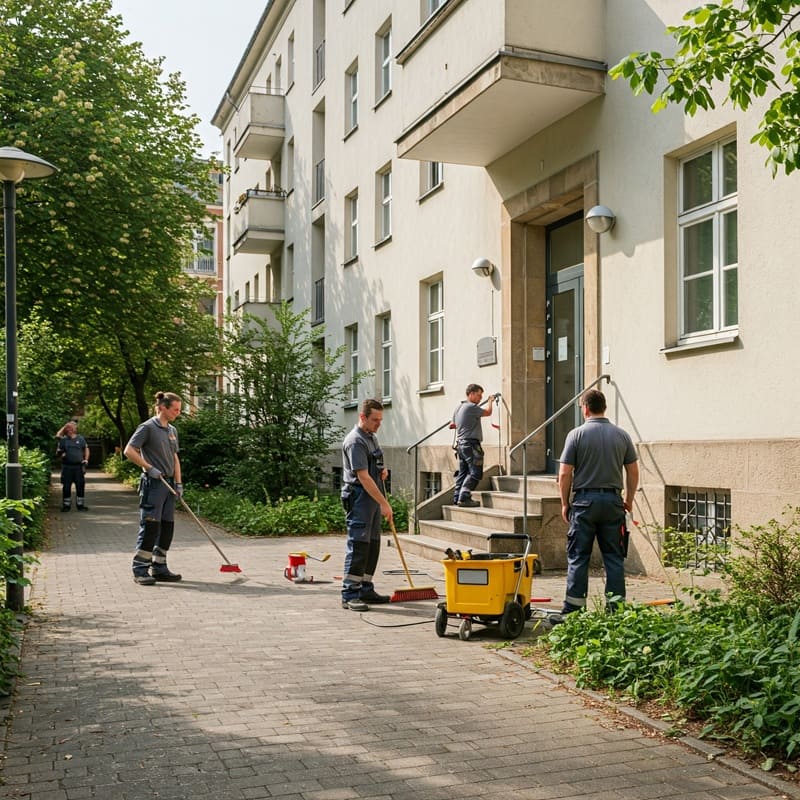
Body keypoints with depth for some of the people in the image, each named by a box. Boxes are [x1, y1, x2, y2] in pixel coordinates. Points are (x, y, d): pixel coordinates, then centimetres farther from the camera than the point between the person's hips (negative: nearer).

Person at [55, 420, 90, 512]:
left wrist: (86, 460, 7)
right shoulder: (63, 440, 5)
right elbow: (58, 452, 9)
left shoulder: (80, 438, 5)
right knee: (66, 487, 2)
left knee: (80, 486, 3)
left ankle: (80, 505, 12)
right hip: (67, 466, 0)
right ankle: (66, 505, 12)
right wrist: (60, 454, -14)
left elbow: (86, 449, 15)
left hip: (79, 466, 0)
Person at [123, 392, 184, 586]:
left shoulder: (172, 431, 15)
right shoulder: (147, 428, -8)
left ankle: (159, 568, 17)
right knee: (150, 526, -9)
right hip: (153, 484, -8)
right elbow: (129, 451, -13)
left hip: (168, 484, 8)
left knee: (167, 527, 8)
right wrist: (149, 468, -15)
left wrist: (178, 483, 12)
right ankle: (140, 570, -1)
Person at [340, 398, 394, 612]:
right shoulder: (355, 441, -17)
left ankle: (366, 590, 20)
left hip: (373, 499, 10)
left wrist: (382, 470, 6)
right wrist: (384, 503, -23)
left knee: (372, 546, 12)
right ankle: (349, 595, -6)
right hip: (359, 499, -10)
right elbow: (363, 477, -22)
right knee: (358, 546, -9)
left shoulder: (372, 437, 14)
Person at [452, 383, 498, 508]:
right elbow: (488, 412, -3)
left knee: (463, 472, 12)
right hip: (471, 444, -10)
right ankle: (464, 498, -15)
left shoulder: (458, 408, 16)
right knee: (475, 473, -9)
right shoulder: (471, 407, -13)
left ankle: (457, 497, 10)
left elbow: (454, 424, 26)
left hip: (460, 443, 10)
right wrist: (491, 400, 14)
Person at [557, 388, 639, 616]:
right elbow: (633, 472, 7)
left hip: (584, 500, -3)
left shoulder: (577, 434, -6)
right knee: (614, 557, 8)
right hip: (613, 500, 3)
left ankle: (574, 608, 4)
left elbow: (565, 473, -7)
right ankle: (616, 607, 10)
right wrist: (629, 500, 19)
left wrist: (565, 503, 3)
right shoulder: (621, 435, 5)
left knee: (578, 556, 3)